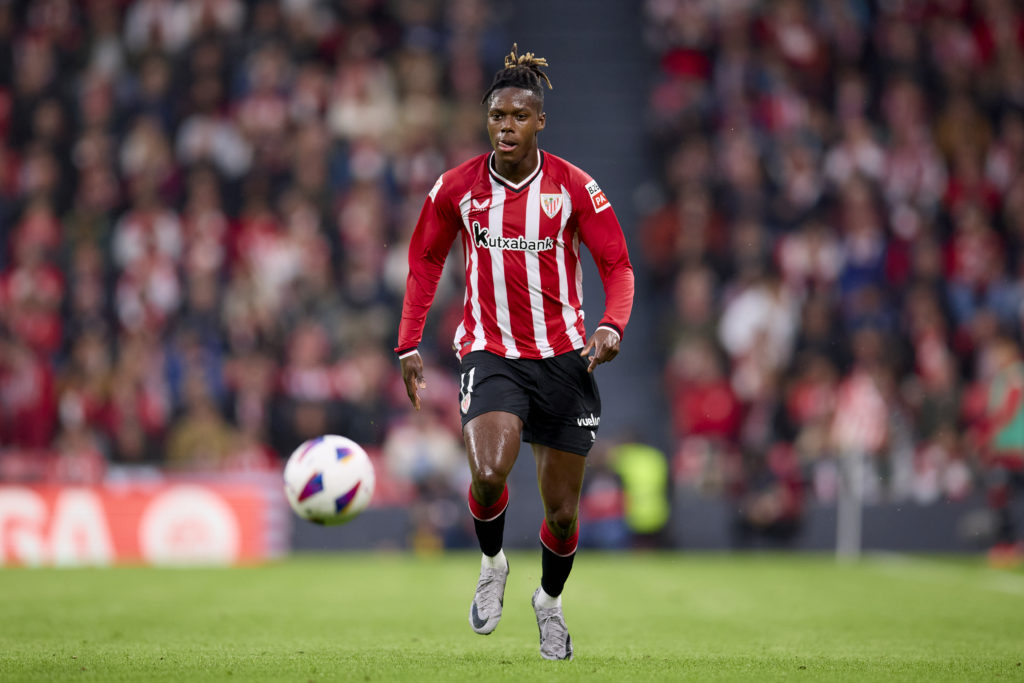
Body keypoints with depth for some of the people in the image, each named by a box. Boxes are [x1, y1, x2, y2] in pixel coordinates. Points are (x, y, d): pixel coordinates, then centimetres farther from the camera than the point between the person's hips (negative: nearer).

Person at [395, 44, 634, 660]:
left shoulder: (574, 187, -4)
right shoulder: (457, 188, -1)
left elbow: (617, 264, 1)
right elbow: (425, 261, 13)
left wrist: (612, 326, -18)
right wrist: (409, 344, 7)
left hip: (563, 357, 0)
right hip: (490, 353, 0)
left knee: (562, 510, 5)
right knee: (488, 474, -27)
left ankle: (551, 601, 36)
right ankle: (492, 565, 6)